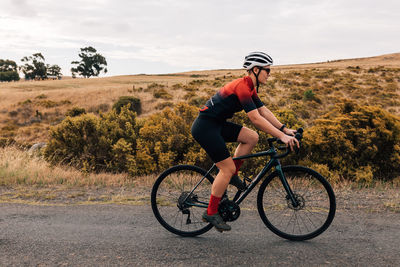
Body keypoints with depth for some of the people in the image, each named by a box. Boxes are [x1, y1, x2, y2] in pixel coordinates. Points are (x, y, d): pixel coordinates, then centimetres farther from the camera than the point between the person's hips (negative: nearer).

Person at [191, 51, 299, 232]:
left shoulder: (249, 88, 10)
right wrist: (282, 136, -26)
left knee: (252, 137, 1)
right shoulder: (242, 86, -20)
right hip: (205, 127, -9)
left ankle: (231, 175, 13)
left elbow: (264, 111, 12)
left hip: (216, 124, 9)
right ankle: (211, 213, 5)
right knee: (228, 168, -7)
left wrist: (285, 129, 4)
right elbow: (256, 118, -26)